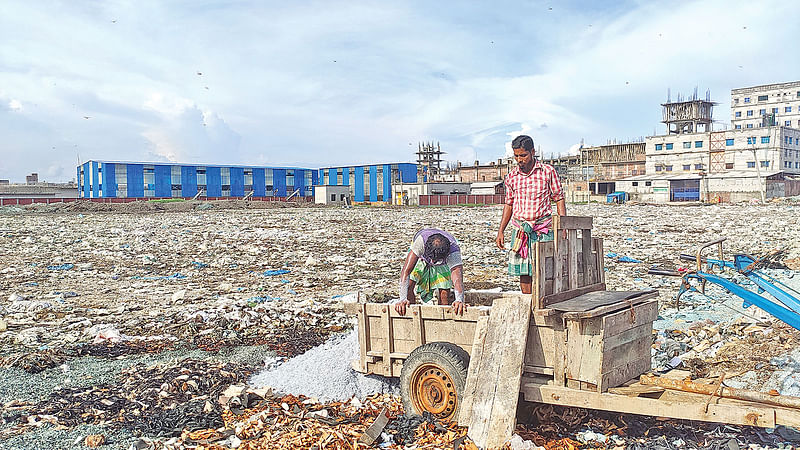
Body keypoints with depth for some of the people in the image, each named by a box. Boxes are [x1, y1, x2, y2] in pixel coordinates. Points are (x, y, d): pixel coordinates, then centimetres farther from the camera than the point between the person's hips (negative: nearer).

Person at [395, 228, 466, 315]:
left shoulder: (453, 249, -41)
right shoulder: (420, 240, -43)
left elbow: (457, 277, -50)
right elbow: (406, 271, -44)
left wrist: (459, 300, -68)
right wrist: (403, 298, -52)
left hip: (442, 264, 0)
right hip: (420, 259, 0)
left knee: (444, 294, -17)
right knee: (409, 285, -22)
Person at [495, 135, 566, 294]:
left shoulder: (548, 171, 0)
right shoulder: (511, 177, 9)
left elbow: (559, 200, 4)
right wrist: (500, 232, 11)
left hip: (544, 228, -3)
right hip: (520, 230, 3)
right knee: (523, 271, 2)